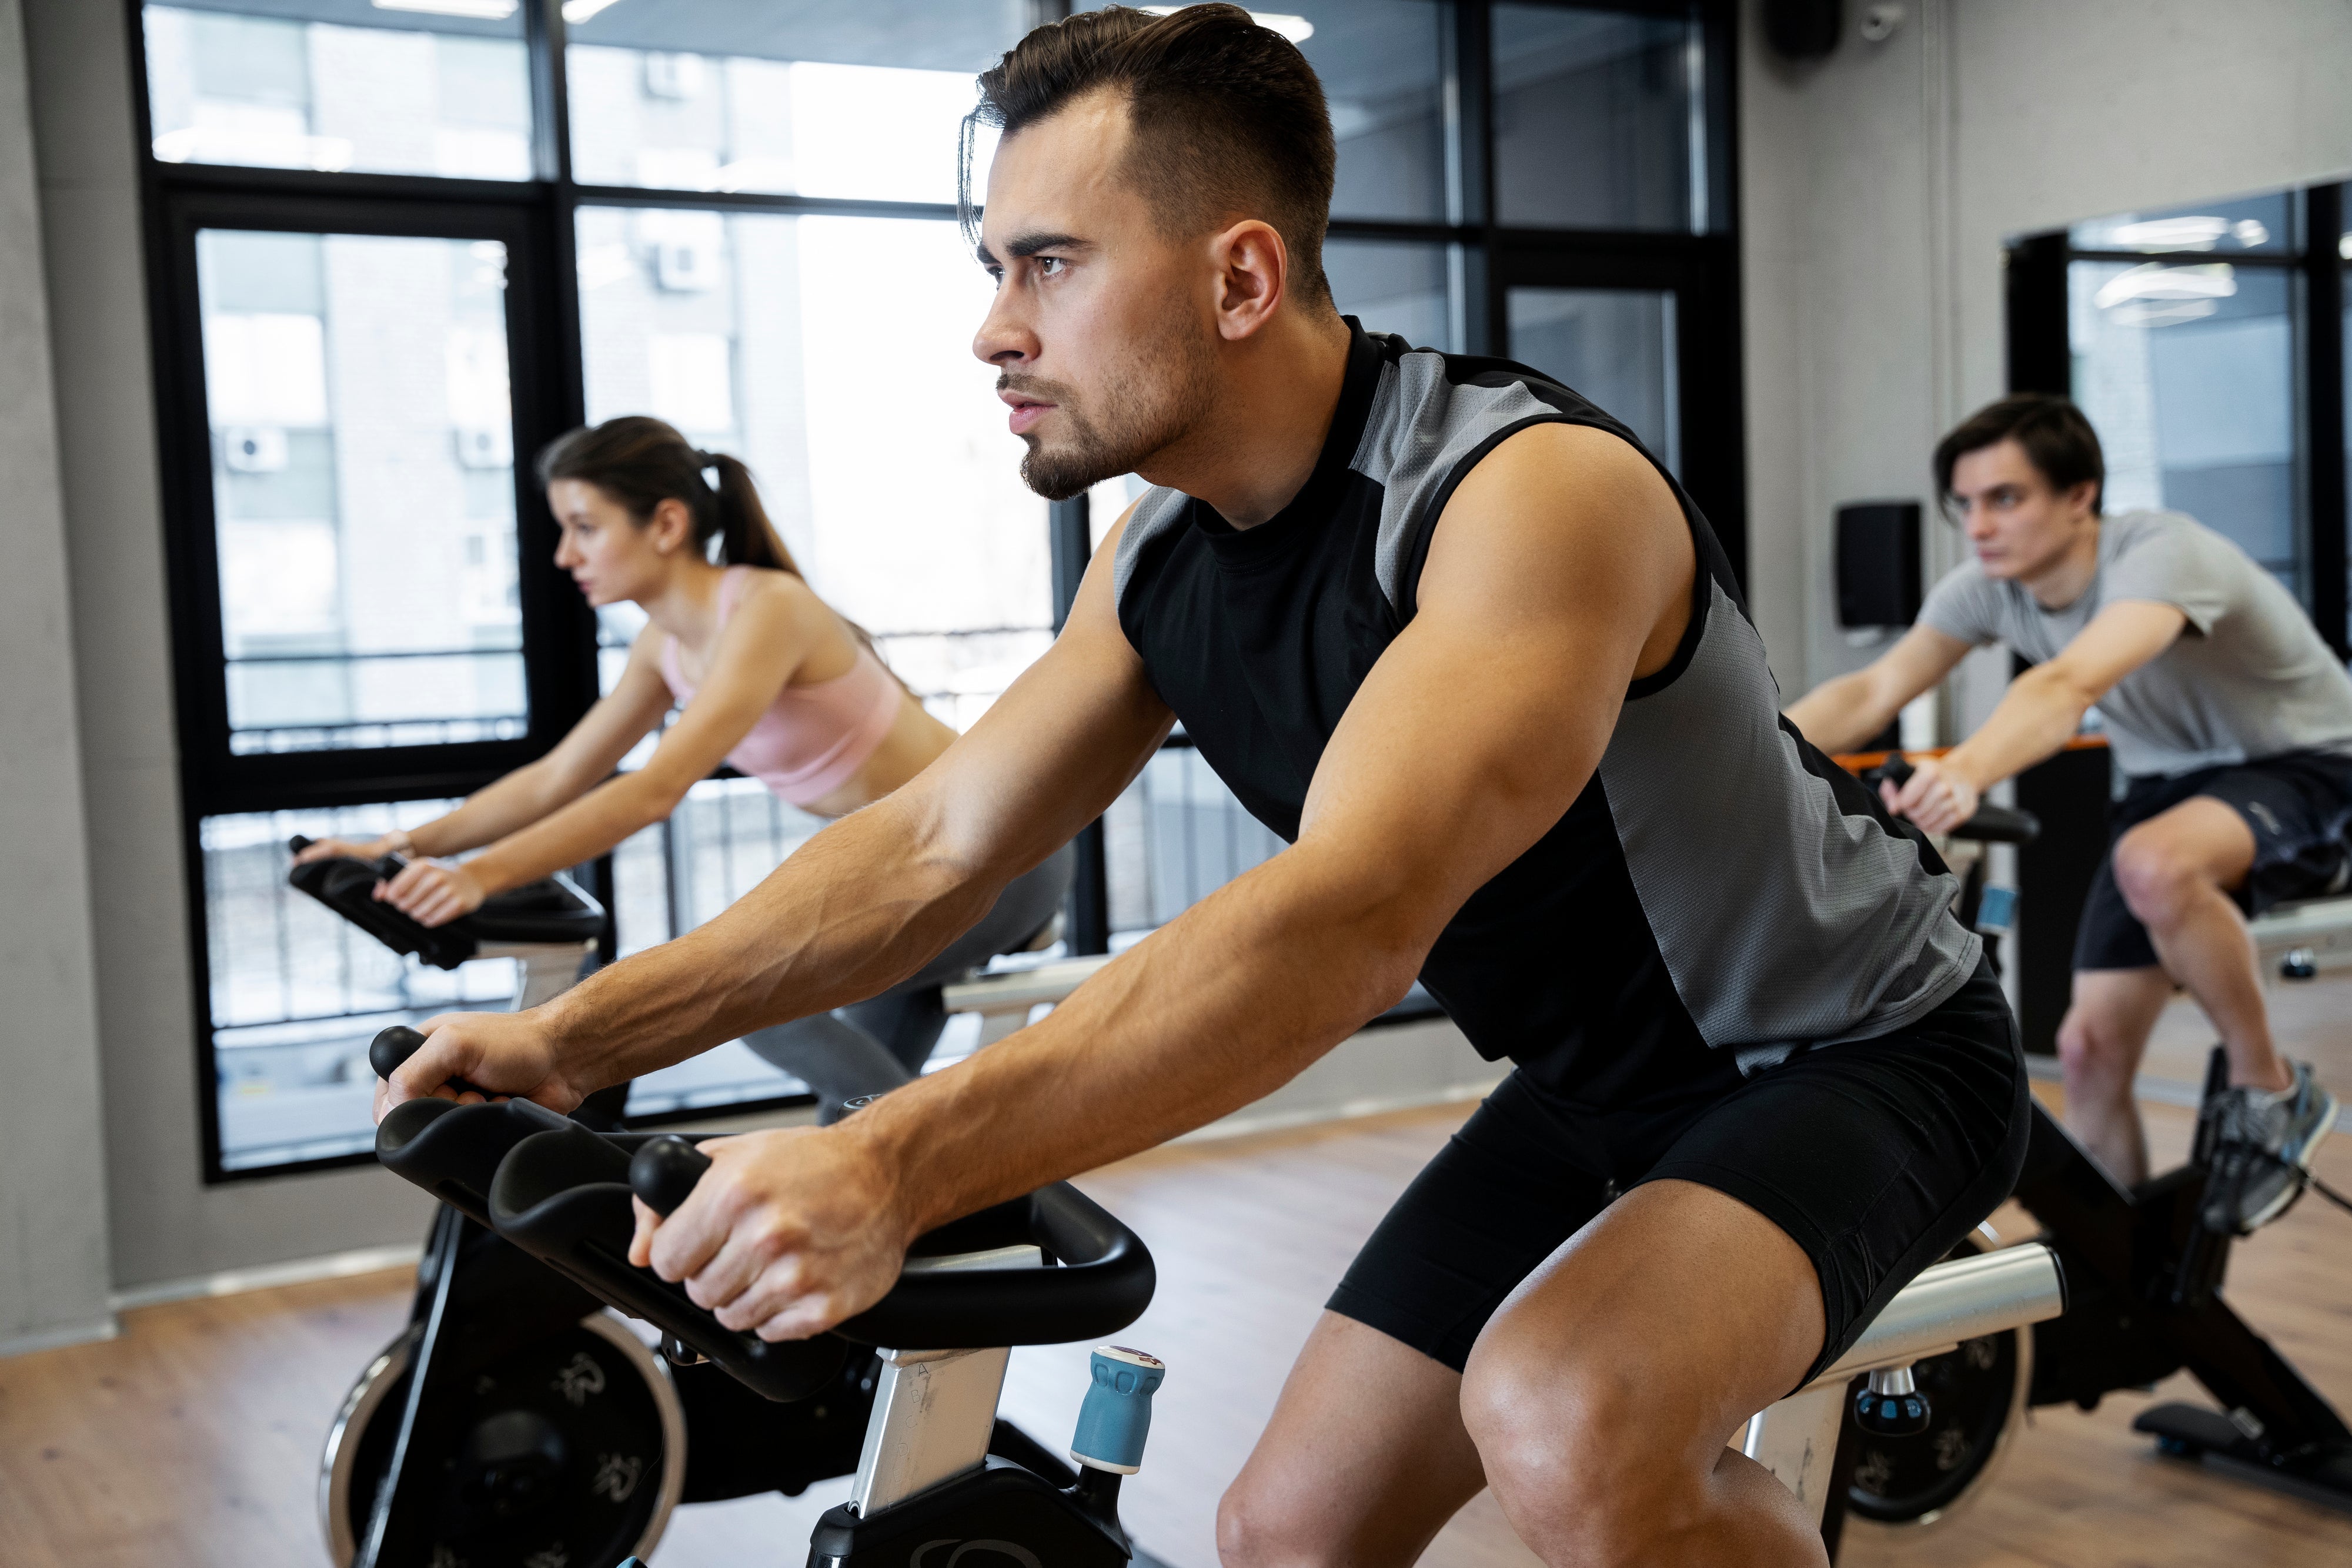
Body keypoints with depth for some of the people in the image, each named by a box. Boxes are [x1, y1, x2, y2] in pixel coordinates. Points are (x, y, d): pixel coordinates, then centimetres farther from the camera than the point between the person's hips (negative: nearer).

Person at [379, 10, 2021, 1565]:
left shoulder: (1534, 491, -29)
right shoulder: (1163, 555, -4)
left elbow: (1357, 913, -43)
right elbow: (931, 844, -2)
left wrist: (897, 1164, -52)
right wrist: (575, 1033, -12)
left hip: (1851, 1052, -7)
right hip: (1595, 1085, 7)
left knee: (1567, 1421, -34)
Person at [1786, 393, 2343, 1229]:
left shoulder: (2162, 557, -32)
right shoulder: (1989, 587, -11)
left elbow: (2067, 687, -50)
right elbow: (1872, 691, -19)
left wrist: (1965, 772, -68)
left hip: (2305, 766, -7)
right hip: (2169, 782, 7)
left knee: (2154, 867, -39)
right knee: (2090, 1050, -4)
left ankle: (2273, 1094, -14)